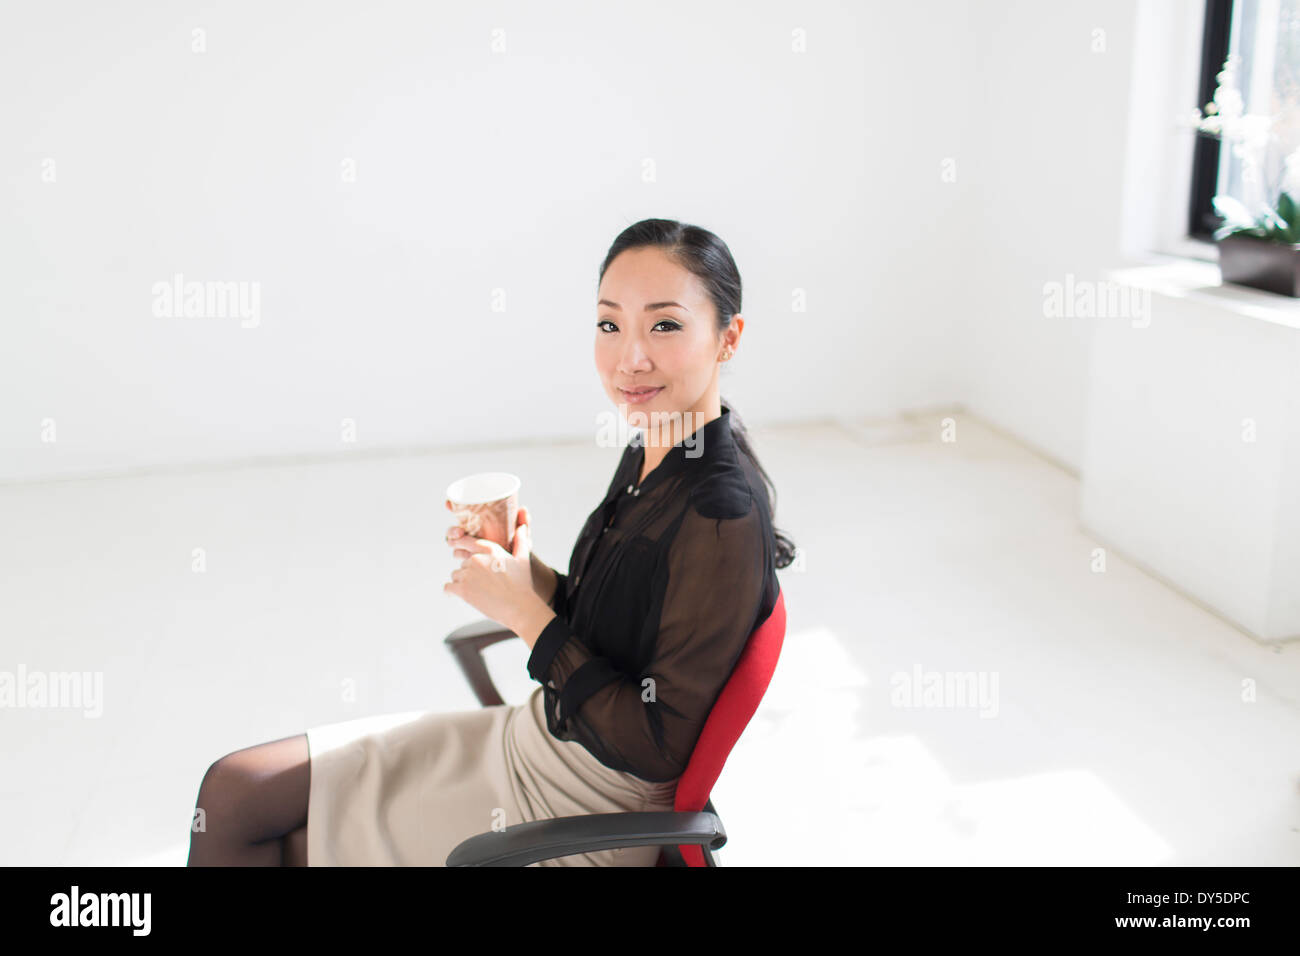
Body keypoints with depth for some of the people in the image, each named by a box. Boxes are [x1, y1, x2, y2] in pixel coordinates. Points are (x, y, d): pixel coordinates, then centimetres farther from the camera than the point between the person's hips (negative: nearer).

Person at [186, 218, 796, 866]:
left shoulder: (723, 515, -27)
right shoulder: (649, 455, 0)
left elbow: (660, 746, -24)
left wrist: (527, 614, -22)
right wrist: (535, 578, -8)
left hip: (574, 811, -8)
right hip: (529, 736, 8)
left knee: (261, 840, 1)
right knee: (234, 791, 9)